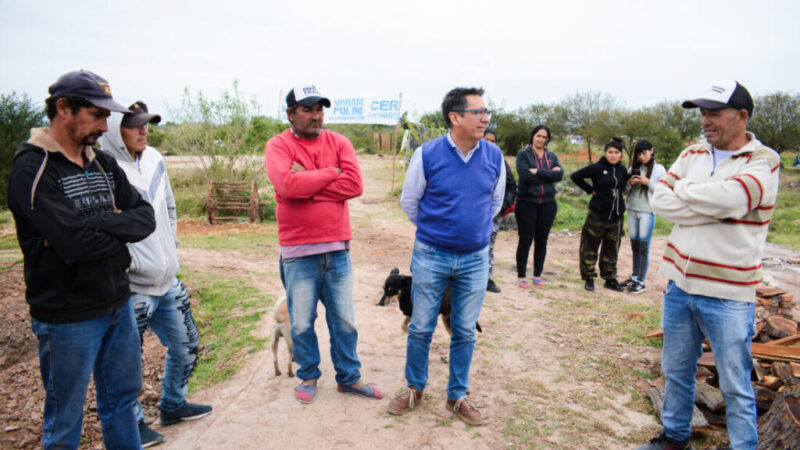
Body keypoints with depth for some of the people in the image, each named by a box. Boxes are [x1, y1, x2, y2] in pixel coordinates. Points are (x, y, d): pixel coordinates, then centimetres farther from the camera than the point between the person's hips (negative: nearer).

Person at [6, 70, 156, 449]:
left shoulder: (103, 165, 8)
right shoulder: (32, 169, -16)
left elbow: (146, 218, -1)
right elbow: (73, 243, -26)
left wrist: (98, 223, -18)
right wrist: (120, 234, -9)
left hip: (118, 305, 7)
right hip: (68, 317, -7)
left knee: (121, 399, 21)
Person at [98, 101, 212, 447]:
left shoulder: (154, 159, 6)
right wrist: (133, 262, -17)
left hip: (168, 281, 8)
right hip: (132, 288, -8)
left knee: (185, 347, 20)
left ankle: (173, 405, 41)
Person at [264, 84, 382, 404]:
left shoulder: (339, 143, 4)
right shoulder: (278, 146, -4)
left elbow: (355, 184, -11)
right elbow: (287, 185, -23)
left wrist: (307, 182, -14)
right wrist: (331, 173, -12)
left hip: (337, 247, 3)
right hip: (298, 251, -2)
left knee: (344, 319, 13)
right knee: (301, 322, 11)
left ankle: (349, 377, 30)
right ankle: (308, 376, 32)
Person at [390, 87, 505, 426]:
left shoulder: (494, 156, -3)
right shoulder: (427, 154, -11)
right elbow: (409, 202, 2)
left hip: (475, 258, 3)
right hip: (430, 256, -2)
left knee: (465, 331, 11)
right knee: (421, 328, 9)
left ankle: (457, 396, 29)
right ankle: (414, 388, 31)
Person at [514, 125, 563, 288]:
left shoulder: (552, 156, 11)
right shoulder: (523, 154, -1)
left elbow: (559, 174, -6)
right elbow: (525, 176, -17)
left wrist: (538, 172, -14)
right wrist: (549, 174, -10)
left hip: (548, 203, 4)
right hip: (527, 202, -4)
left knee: (541, 240, 9)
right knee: (525, 240, 0)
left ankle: (537, 275, 20)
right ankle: (521, 276, 10)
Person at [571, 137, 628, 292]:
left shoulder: (622, 170, 7)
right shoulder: (597, 168, -8)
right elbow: (575, 176, -5)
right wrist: (590, 190, -7)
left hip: (616, 215, 5)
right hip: (597, 214, -4)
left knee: (612, 249, 12)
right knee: (591, 246, 2)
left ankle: (610, 279, 23)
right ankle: (588, 278, 14)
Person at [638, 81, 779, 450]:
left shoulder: (763, 162, -8)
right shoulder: (692, 154, 7)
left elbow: (725, 198, -26)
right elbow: (660, 200, -4)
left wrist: (683, 189, -9)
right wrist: (713, 209, -15)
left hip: (728, 296, -5)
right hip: (680, 285, 5)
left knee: (735, 386, 7)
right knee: (676, 371, 19)